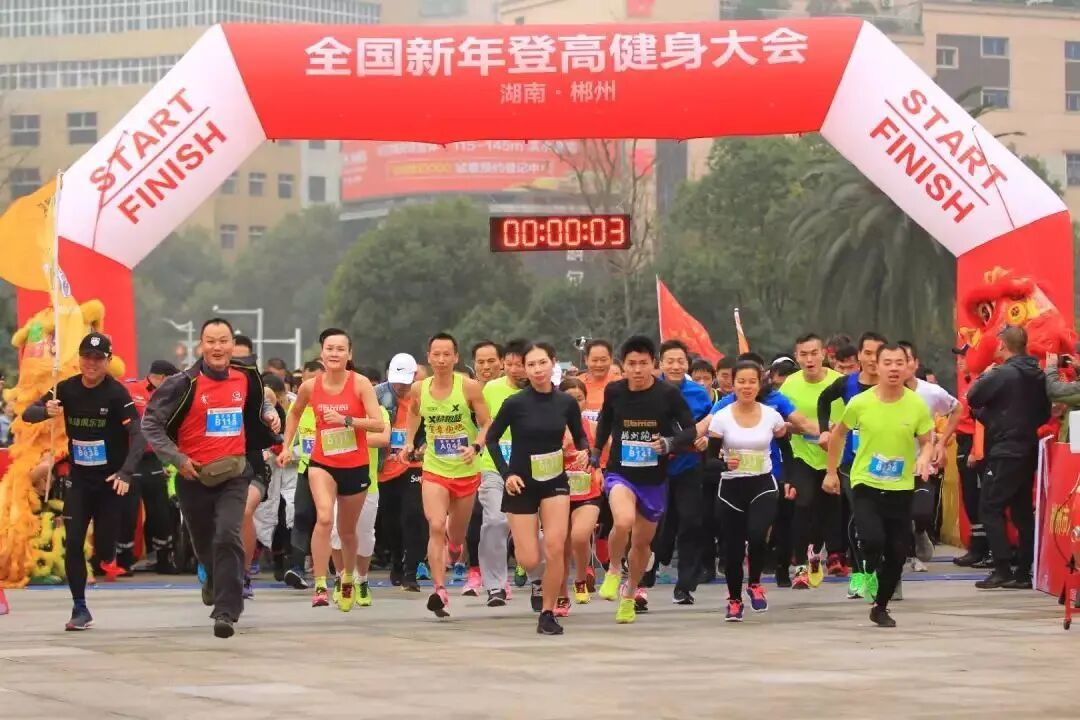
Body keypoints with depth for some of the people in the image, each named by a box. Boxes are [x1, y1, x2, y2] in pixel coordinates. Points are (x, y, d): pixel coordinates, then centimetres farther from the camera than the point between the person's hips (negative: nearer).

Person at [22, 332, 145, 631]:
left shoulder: (116, 393, -14)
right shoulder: (67, 389, -2)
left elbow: (138, 435, -19)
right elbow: (27, 414, -4)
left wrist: (126, 472, -32)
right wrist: (46, 411, -28)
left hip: (110, 481, -3)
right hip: (79, 480, 3)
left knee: (104, 549, -3)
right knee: (72, 543, -7)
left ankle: (107, 557, 34)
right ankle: (80, 610, 3)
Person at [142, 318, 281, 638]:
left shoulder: (246, 377, 1)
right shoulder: (184, 384, -11)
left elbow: (257, 402, 26)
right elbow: (150, 422, -7)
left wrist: (269, 414, 4)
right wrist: (177, 458, -12)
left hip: (234, 473, 1)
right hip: (195, 476, -1)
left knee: (228, 537, -19)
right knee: (204, 543, 16)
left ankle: (226, 611, -19)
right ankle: (215, 581, 50)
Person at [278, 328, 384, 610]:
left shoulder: (360, 383, -11)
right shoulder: (310, 387, -4)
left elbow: (379, 424, -18)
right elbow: (294, 413, 17)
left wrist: (345, 419, -27)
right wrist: (287, 446, 11)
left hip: (356, 467, 0)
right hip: (322, 463, 0)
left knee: (347, 530, 14)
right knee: (324, 518, -25)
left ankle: (348, 580, 42)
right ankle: (320, 586, -24)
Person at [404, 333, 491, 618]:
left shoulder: (469, 387, -12)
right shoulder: (419, 389, -3)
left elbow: (487, 424, -7)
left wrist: (475, 447, -24)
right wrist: (409, 441, 12)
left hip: (466, 472, 0)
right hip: (434, 470, 0)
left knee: (456, 533, 15)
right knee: (436, 527, -20)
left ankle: (454, 543, 54)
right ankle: (440, 591, -22)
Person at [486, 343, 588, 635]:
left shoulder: (566, 402, -5)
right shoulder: (515, 403, -12)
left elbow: (579, 436, 10)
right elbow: (492, 438, -1)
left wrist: (585, 452, -12)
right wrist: (506, 473, -11)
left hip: (555, 481, 2)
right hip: (522, 484, -2)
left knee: (555, 547, -17)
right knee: (530, 562, -3)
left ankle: (548, 614, -2)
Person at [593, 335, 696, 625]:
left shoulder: (668, 394, -11)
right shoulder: (614, 391, -5)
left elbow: (691, 432, -6)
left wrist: (670, 443, -24)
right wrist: (596, 452, 16)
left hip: (655, 480, 1)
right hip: (620, 473, -1)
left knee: (642, 542, 14)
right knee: (623, 521, -31)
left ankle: (629, 595, 38)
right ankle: (613, 571, -3)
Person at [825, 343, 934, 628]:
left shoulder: (917, 405, -7)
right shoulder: (860, 403, -9)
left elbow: (927, 442, 3)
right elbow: (838, 434, 8)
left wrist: (924, 459, -19)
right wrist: (831, 472, 9)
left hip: (901, 489, 2)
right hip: (866, 485, -2)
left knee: (897, 554, 5)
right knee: (873, 540, -24)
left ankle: (881, 607, 26)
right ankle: (869, 572, 12)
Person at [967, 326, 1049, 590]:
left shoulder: (1002, 374, -16)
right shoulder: (1038, 375, 8)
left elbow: (973, 398, -9)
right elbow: (1045, 413, 16)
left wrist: (984, 377, 7)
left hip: (1005, 452, -8)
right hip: (1028, 451, 8)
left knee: (990, 508, -4)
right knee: (1022, 510, 11)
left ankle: (1002, 570, -11)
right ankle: (1023, 572, 11)